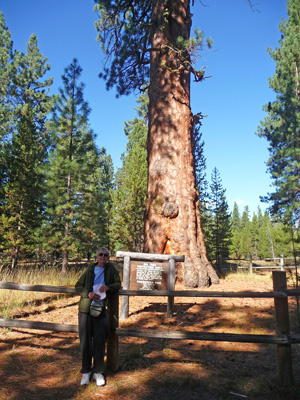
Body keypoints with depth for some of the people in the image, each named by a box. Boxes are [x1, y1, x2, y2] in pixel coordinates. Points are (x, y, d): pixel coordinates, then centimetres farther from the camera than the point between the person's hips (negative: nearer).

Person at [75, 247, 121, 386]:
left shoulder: (111, 269, 7)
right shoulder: (90, 270, 7)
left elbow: (118, 283, 11)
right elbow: (78, 286, 8)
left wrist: (108, 287, -11)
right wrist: (89, 294, -12)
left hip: (101, 308, 0)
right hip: (86, 308, 1)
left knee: (100, 340, -1)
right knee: (85, 341, 4)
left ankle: (98, 371, 16)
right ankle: (86, 371, 21)